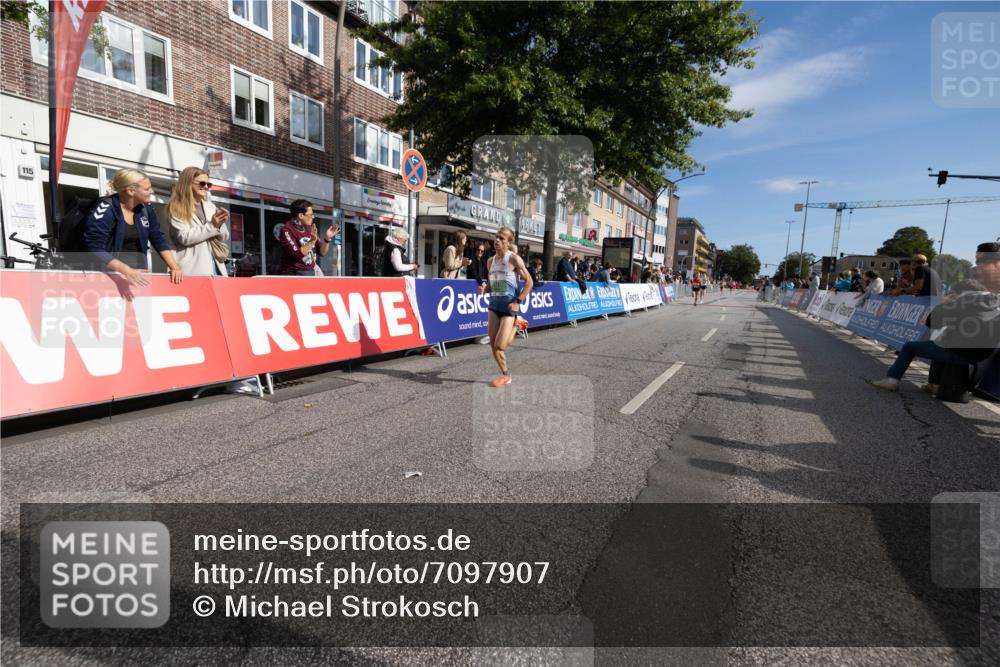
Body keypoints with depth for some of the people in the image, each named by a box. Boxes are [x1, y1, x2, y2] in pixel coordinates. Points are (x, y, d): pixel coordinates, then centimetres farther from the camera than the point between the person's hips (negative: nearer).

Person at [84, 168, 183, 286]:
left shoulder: (146, 209, 4)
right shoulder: (105, 211, -12)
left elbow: (159, 240, 6)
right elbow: (96, 249, -17)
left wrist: (175, 267, -7)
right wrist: (126, 270, -29)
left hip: (139, 272, 4)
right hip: (112, 272, -4)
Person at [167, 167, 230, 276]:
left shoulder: (210, 206, 18)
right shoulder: (177, 209, 3)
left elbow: (224, 237, 15)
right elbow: (185, 238, -10)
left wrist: (219, 224, -6)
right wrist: (212, 225, -10)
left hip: (215, 266, 5)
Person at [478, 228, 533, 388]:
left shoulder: (513, 258, -10)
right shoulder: (491, 261, 9)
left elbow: (529, 282, -10)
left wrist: (518, 302, -16)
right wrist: (484, 289, -2)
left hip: (509, 306, -6)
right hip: (494, 304, 6)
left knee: (500, 346, -11)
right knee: (493, 344, 6)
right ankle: (506, 374, 25)